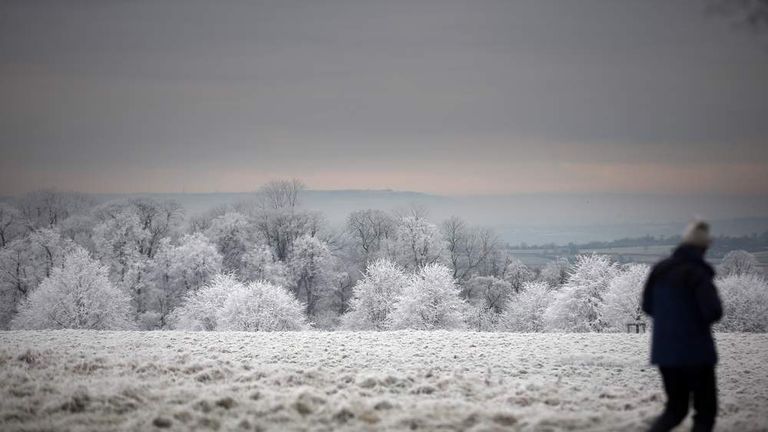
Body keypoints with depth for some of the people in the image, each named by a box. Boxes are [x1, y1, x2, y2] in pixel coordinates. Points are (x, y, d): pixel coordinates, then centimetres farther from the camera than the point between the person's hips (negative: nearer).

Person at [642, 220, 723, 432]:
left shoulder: (660, 270, 4)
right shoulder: (697, 274, -16)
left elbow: (647, 307, 13)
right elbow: (713, 312, -23)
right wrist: (701, 320, -1)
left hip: (664, 350, 6)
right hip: (695, 351, -6)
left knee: (675, 409, 17)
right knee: (705, 410, 7)